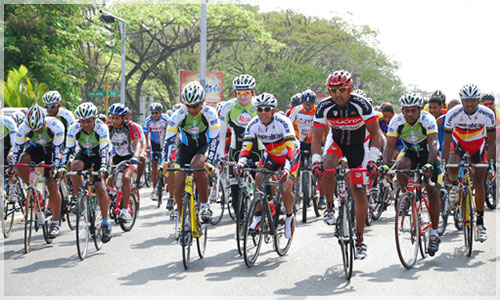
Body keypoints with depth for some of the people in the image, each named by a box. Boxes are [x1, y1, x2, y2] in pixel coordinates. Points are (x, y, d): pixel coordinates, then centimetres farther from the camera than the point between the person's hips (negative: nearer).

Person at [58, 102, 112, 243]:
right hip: (84, 154, 2)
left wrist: (103, 167, -51)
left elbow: (104, 150, -36)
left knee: (100, 187, -15)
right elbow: (68, 149, -25)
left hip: (99, 156, -2)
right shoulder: (74, 128, -23)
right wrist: (63, 166, -39)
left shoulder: (101, 128, -29)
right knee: (75, 166, -33)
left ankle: (105, 223, -5)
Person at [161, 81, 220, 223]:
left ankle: (205, 205, -21)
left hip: (204, 146, -2)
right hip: (185, 147, 2)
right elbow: (168, 139, -19)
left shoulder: (209, 113, -23)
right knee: (178, 184, -10)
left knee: (197, 165, -35)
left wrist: (210, 162, -39)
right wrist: (165, 161, -33)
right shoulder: (179, 114, -19)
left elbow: (214, 139, -26)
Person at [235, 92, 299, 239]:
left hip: (290, 155, -4)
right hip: (270, 155, 4)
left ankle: (289, 216, 12)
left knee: (285, 189, -18)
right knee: (259, 179, -18)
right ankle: (258, 217, -4)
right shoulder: (254, 124, -20)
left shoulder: (283, 123, -33)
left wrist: (287, 168, -56)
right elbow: (247, 146, -27)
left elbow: (290, 148, -42)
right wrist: (241, 162, -47)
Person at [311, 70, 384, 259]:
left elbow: (376, 134, -24)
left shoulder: (361, 105, -28)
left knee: (359, 191, -5)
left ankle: (359, 238, 6)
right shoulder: (324, 107, -23)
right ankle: (329, 206, -12)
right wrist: (316, 160, -34)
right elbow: (317, 138, -19)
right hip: (336, 140, 1)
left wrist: (372, 159, -36)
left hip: (359, 144, -1)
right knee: (328, 165, -34)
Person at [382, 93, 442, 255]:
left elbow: (433, 144, -37)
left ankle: (434, 234, 0)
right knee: (400, 166, -34)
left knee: (433, 193, -10)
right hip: (409, 152, 2)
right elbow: (389, 145, -20)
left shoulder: (428, 120, -28)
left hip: (428, 154, -2)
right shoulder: (396, 121, -20)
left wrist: (429, 164, -54)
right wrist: (385, 164, -39)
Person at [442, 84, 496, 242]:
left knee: (478, 182, -6)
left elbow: (491, 142, -17)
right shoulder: (453, 114, -29)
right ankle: (454, 185, 8)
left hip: (478, 144, 0)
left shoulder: (487, 114, -27)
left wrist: (491, 163, -24)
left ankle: (480, 223, 3)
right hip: (458, 142, 0)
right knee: (452, 169, -30)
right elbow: (446, 142, -23)